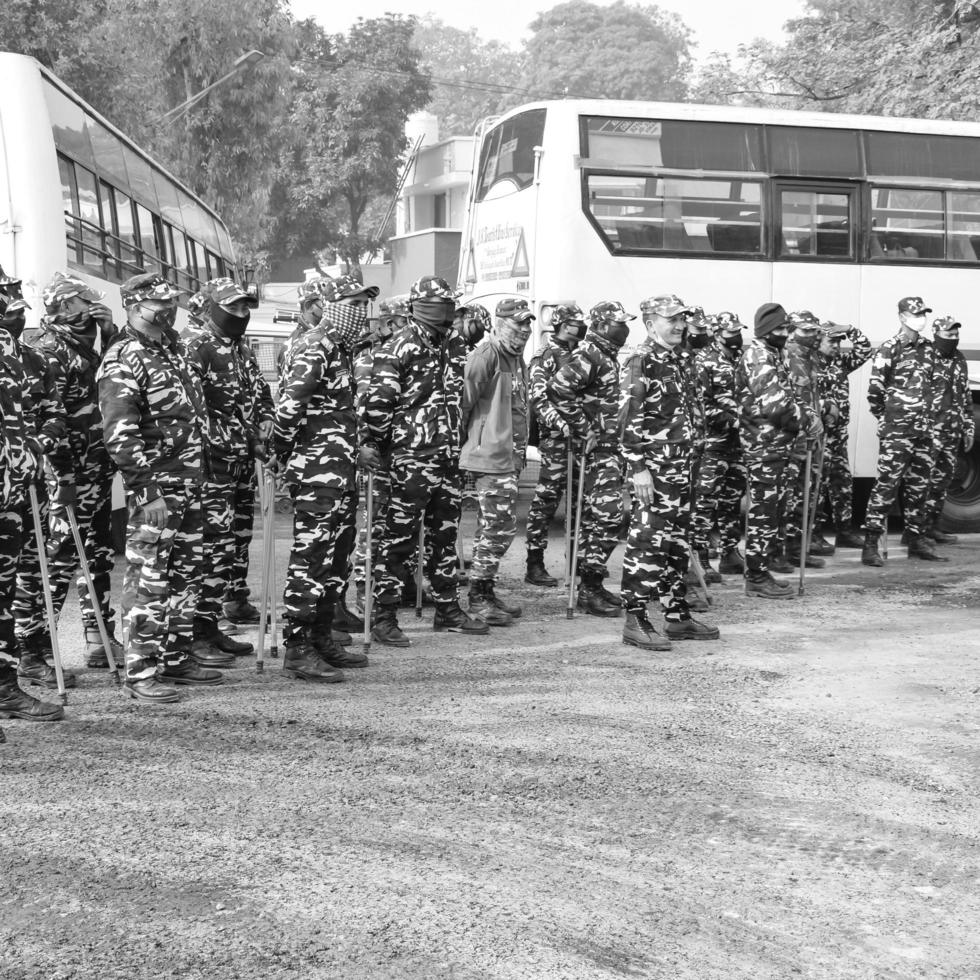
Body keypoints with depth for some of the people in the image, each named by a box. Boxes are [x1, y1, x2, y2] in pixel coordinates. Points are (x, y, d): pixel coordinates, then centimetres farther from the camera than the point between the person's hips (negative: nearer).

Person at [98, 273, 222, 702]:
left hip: (189, 481, 9)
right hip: (156, 488, -9)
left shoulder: (170, 349, 14)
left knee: (186, 574, 14)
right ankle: (140, 672, 2)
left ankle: (176, 658, 25)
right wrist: (148, 491, -23)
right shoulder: (123, 362, -13)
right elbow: (120, 436, -20)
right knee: (149, 579, -5)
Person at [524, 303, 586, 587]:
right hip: (555, 439, -8)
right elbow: (538, 400, -17)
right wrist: (561, 424, -28)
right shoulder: (544, 358, -6)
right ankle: (534, 565, -1)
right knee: (546, 500, -5)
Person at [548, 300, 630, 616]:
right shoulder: (588, 356, -14)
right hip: (598, 448, -10)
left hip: (610, 449, 10)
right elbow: (557, 389, -26)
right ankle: (589, 590, -7)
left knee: (597, 516, 13)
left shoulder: (607, 356, 17)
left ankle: (591, 584, 20)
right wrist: (583, 428, -21)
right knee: (607, 516, -12)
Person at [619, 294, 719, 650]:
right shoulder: (641, 362, -11)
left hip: (681, 467, 9)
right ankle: (635, 621, -3)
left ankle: (678, 616, 21)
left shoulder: (679, 361, 16)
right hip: (654, 468, -9)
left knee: (678, 542, 13)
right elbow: (630, 418, -18)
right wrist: (638, 468, -23)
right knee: (647, 541, -8)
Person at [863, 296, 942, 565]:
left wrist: (930, 414, 15)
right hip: (896, 431, -7)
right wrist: (885, 415, -1)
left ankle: (917, 540, 21)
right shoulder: (890, 349, -7)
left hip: (924, 431, 7)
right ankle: (870, 544, -8)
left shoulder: (928, 349, 13)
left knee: (919, 486, 11)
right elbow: (875, 389, -8)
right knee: (887, 485, -10)